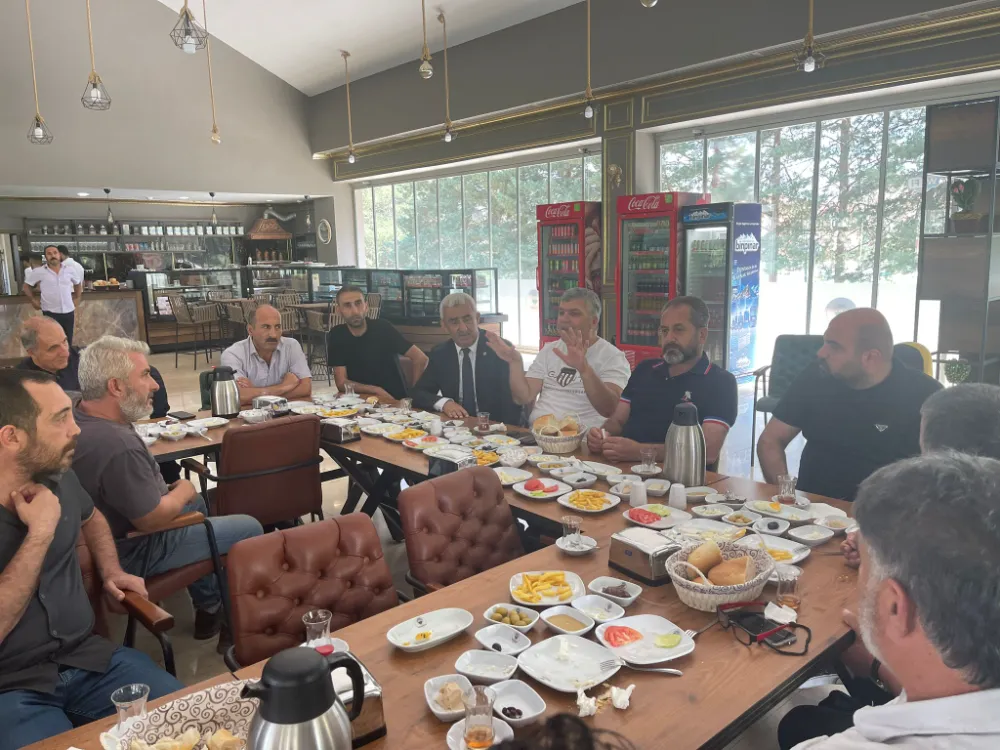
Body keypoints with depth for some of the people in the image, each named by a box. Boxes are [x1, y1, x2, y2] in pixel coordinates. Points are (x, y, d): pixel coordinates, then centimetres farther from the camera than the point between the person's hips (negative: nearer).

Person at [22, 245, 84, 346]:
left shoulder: (70, 270, 2)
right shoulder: (38, 272, -5)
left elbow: (78, 284, 19)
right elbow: (26, 286, 6)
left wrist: (77, 299, 14)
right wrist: (33, 301, 3)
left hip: (69, 312, 3)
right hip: (50, 313, -2)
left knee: (68, 340, 13)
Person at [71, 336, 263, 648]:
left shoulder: (78, 418, -5)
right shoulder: (117, 446, -37)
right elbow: (152, 519, -28)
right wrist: (183, 492, -10)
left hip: (108, 534, 10)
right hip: (134, 552, -10)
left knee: (196, 503, 31)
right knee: (249, 528, 1)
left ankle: (209, 610, 37)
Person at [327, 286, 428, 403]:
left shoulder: (383, 328, -6)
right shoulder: (336, 336, -2)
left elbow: (420, 358, -6)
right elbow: (342, 383, -5)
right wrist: (377, 391, -18)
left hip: (396, 399, -2)